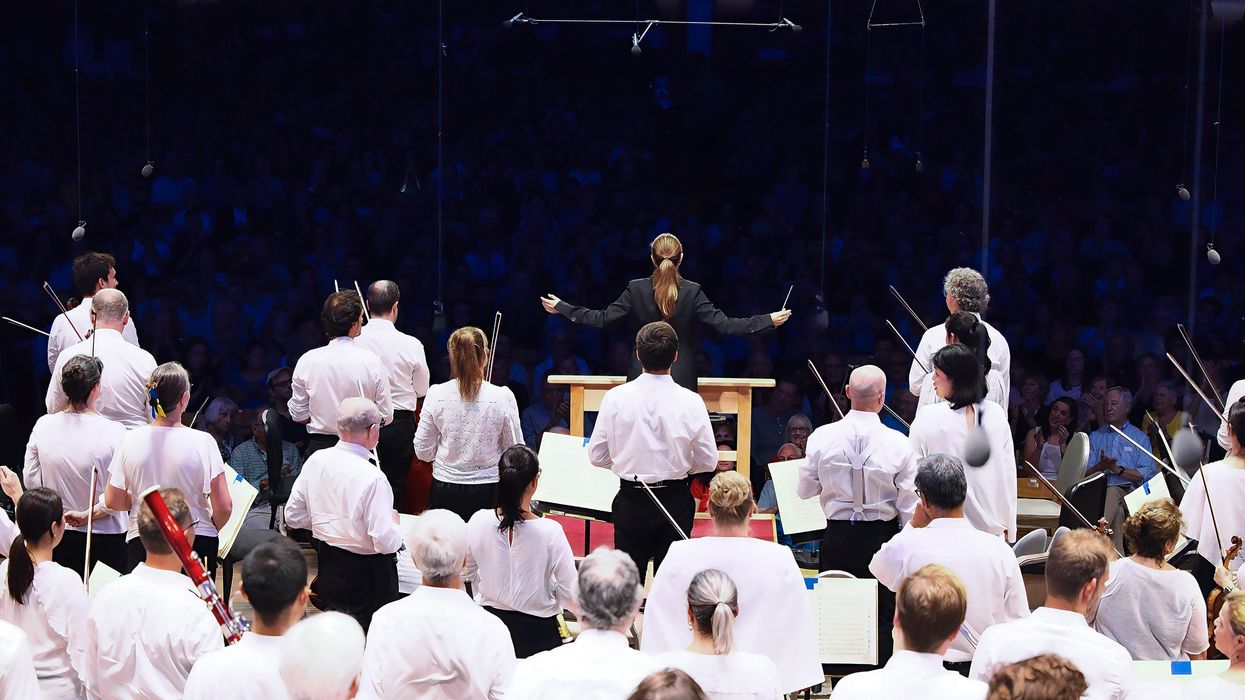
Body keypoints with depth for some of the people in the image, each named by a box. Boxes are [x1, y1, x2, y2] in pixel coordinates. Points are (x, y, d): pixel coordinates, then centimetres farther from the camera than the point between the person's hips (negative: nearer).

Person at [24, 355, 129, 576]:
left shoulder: (43, 426, -7)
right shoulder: (115, 432, -18)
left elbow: (30, 479, 3)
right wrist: (90, 514, -7)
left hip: (59, 532, 4)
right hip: (106, 535, -4)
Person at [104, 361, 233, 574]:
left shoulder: (130, 441, -1)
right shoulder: (202, 442, -8)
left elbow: (112, 501, 3)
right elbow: (224, 507, -9)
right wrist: (210, 529, 12)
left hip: (141, 542, 2)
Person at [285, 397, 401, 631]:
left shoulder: (315, 461, -3)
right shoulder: (372, 478, -23)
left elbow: (293, 517, 7)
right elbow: (386, 542, -22)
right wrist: (394, 523, -2)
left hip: (327, 567, 7)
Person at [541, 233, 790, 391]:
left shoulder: (636, 289, -4)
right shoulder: (692, 292, -7)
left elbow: (602, 319, -4)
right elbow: (724, 325, -11)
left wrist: (561, 307, 7)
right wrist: (769, 320, -5)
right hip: (682, 379, -1)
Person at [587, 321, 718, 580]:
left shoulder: (616, 398, -9)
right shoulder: (690, 402, -11)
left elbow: (597, 456, -4)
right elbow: (708, 461, -5)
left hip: (631, 500, 1)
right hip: (675, 499, -1)